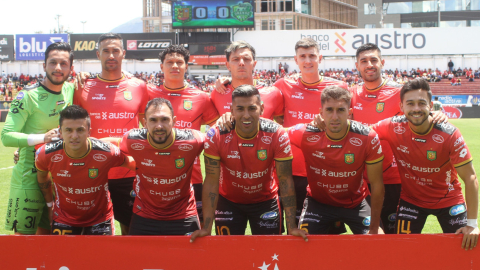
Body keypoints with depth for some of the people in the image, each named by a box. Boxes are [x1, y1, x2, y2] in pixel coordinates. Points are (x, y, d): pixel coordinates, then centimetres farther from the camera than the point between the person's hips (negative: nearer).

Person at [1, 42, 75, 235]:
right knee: (24, 235, -2)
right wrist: (42, 137, -28)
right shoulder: (28, 96, -11)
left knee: (47, 233, 13)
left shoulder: (71, 90, 5)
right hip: (29, 177, -5)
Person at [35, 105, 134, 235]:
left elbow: (131, 163, -3)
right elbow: (42, 177, 4)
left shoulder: (107, 153, -25)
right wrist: (50, 204, 14)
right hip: (63, 218, 1)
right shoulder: (47, 154, -20)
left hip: (100, 218, -1)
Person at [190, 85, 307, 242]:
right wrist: (206, 228, -24)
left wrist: (292, 227, -23)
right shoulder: (216, 136, -23)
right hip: (228, 201, 0)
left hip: (266, 200, 0)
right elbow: (212, 181, -20)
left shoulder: (277, 135, -23)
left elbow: (285, 180, -19)